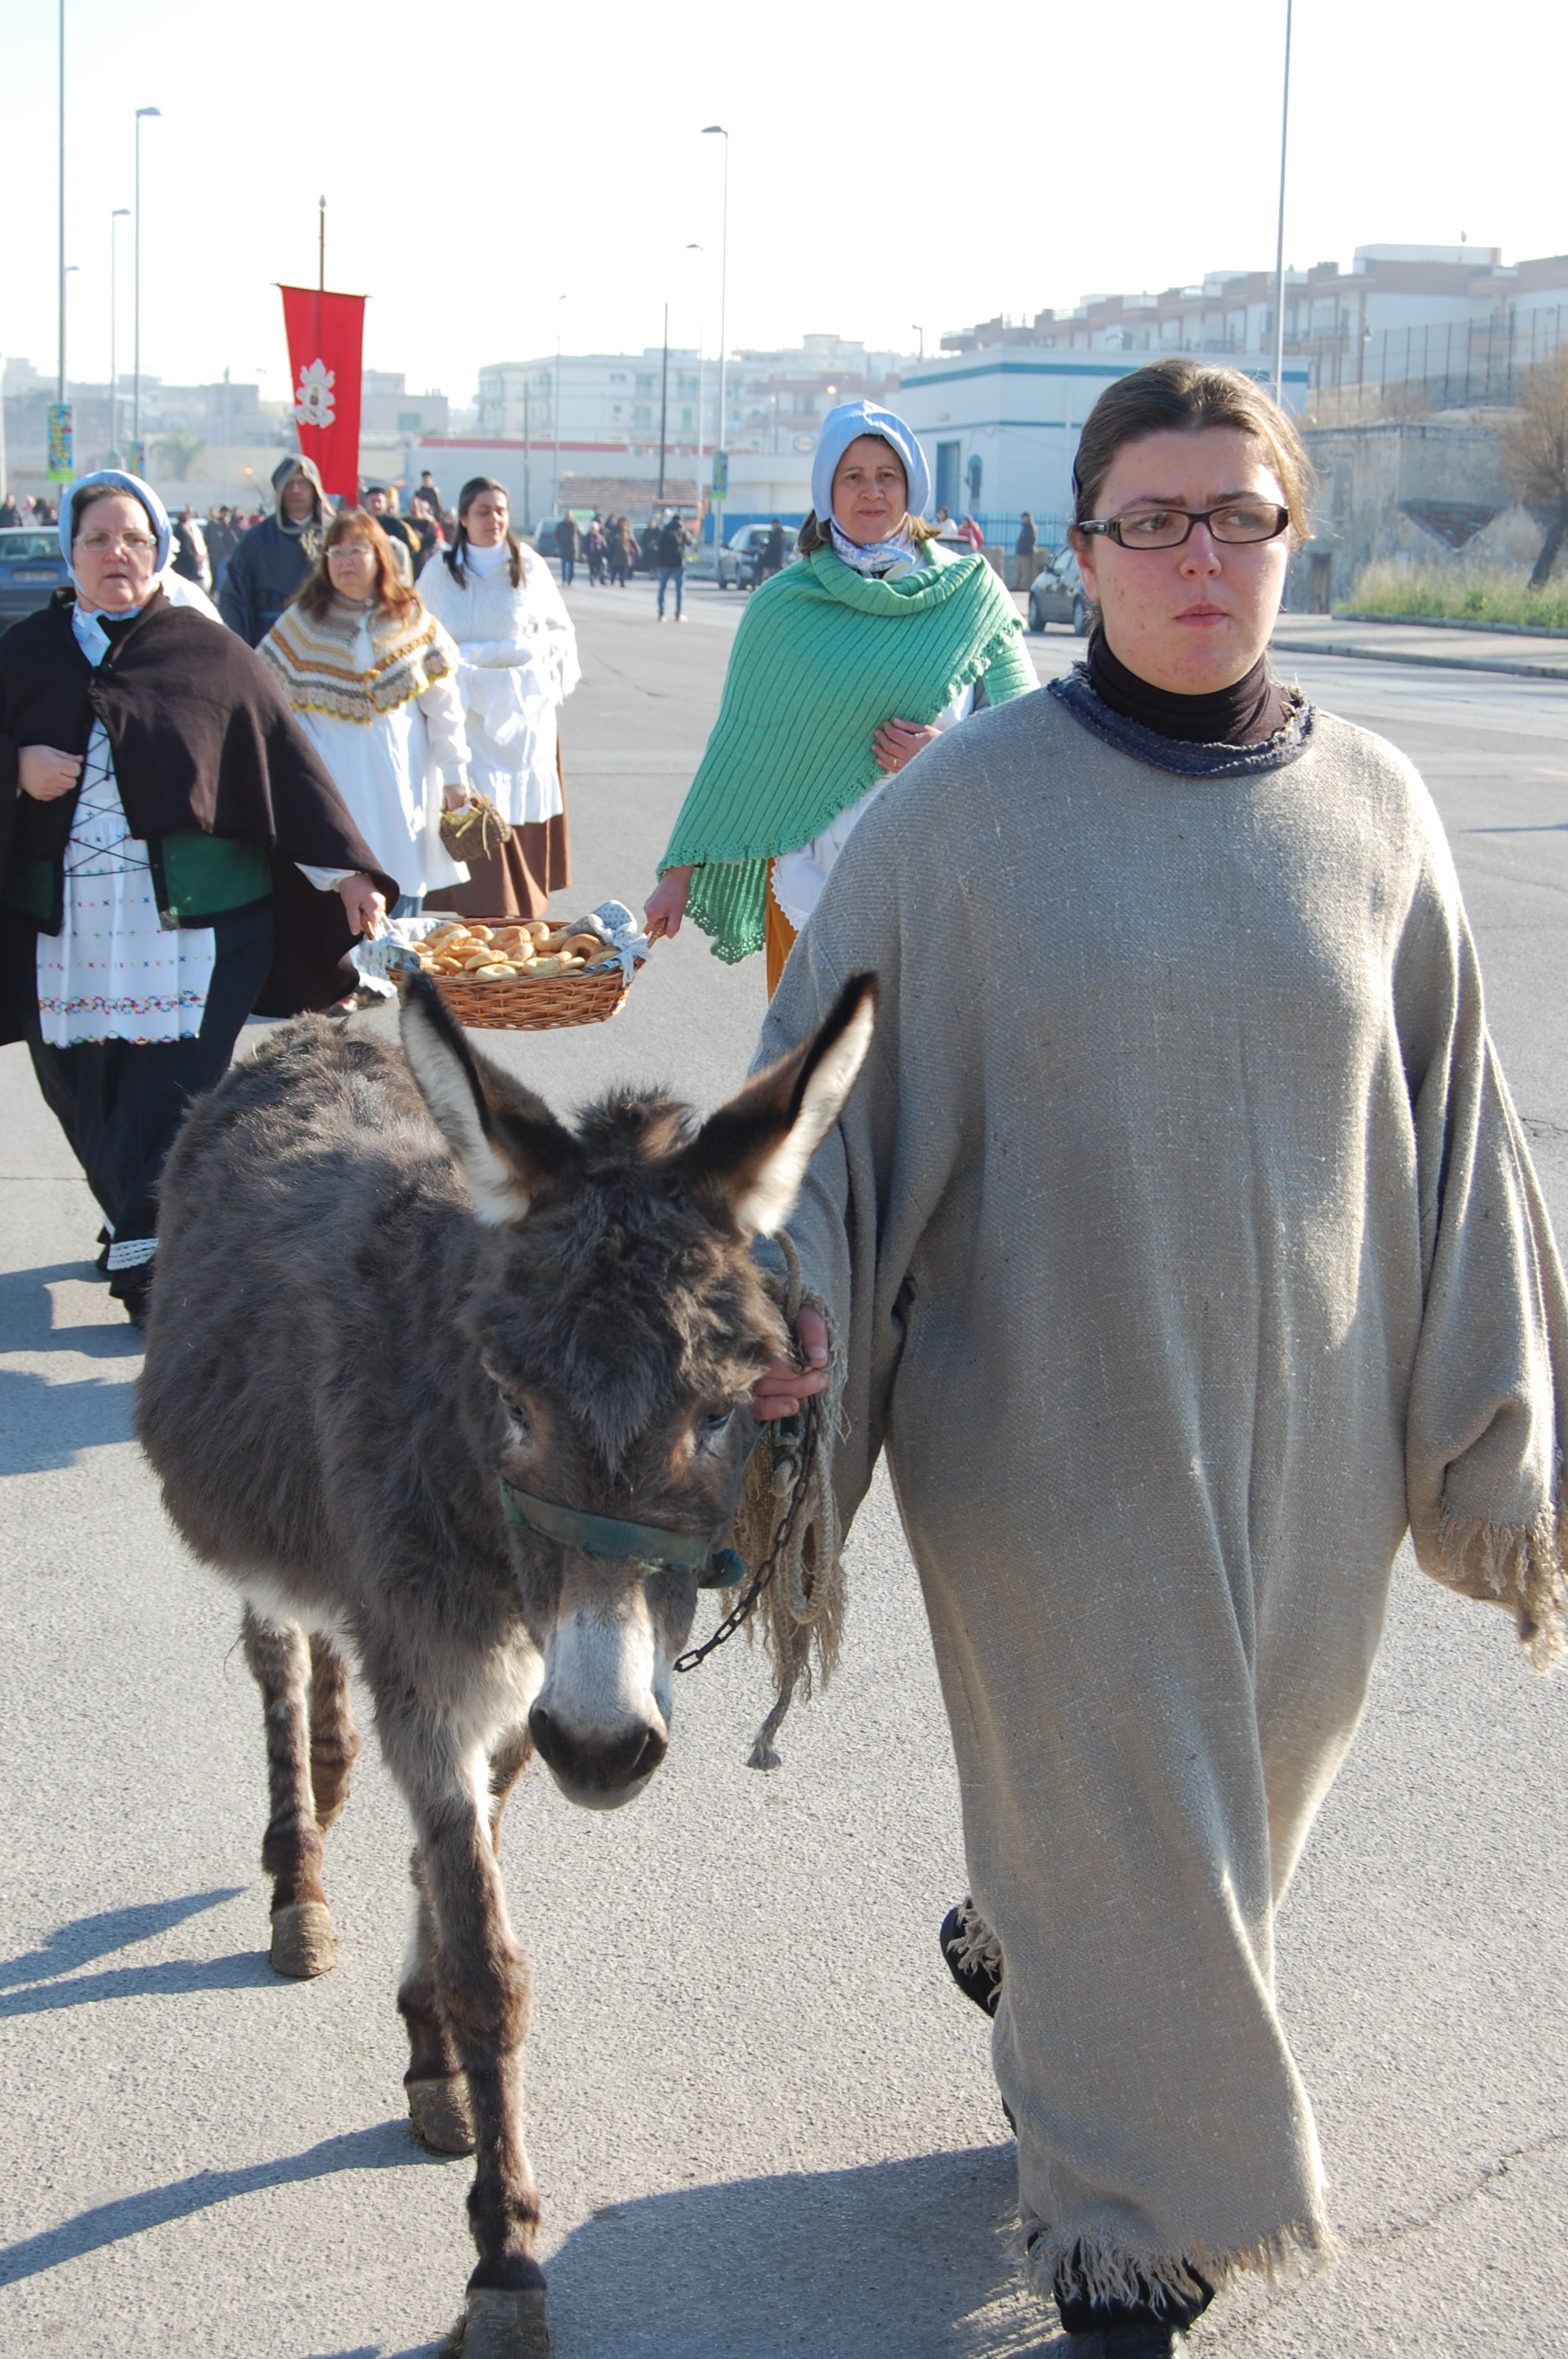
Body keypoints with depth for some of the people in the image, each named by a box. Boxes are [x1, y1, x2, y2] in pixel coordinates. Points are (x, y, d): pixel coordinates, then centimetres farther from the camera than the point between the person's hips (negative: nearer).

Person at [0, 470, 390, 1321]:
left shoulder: (210, 654, 5)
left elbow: (288, 763, 6)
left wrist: (348, 868, 2)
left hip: (190, 927, -2)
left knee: (168, 1091, -9)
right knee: (85, 1094, 6)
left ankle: (150, 1262, -4)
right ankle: (129, 1223, 25)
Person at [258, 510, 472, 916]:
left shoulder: (412, 619, 6)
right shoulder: (302, 622, 3)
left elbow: (443, 703, 7)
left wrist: (454, 773, 4)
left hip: (401, 785, 1)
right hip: (333, 786, -1)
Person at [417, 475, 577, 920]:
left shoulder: (530, 567, 5)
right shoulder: (439, 572, 5)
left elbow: (561, 632, 10)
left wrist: (532, 649, -9)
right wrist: (464, 658, -9)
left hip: (524, 705, 1)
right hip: (466, 708, -1)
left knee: (523, 808, 1)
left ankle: (522, 914, 11)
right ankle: (482, 915, -5)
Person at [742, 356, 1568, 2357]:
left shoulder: (1373, 810, 0)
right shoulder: (964, 808, -9)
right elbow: (824, 1083, -2)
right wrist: (789, 1295, -18)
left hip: (1294, 1423, 3)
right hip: (1046, 1422, -3)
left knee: (1227, 1785, 19)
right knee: (1112, 1820, 5)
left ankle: (1013, 1945, 51)